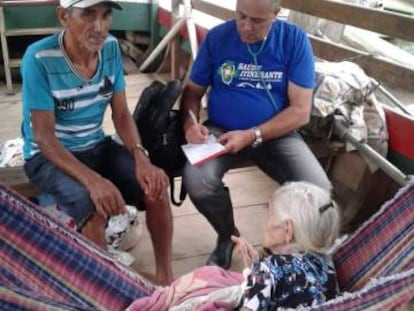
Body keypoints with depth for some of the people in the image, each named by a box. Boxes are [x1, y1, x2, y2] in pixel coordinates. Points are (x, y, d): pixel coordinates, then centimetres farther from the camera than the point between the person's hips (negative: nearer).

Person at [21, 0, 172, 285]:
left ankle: (164, 276, 1)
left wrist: (141, 158, -22)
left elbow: (122, 115, -3)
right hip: (48, 155, -5)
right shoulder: (39, 59, -24)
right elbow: (44, 137, -24)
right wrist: (92, 180, -38)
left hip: (97, 146, 5)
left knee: (155, 186, -16)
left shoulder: (111, 48, -8)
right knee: (95, 208, -32)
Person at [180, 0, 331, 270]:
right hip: (220, 131, 1)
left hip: (276, 134, 0)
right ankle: (228, 235, 6)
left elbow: (301, 111, -10)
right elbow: (193, 91, 6)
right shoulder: (217, 37, -2)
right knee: (197, 182, -29)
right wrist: (190, 122, -16)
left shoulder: (295, 40, -6)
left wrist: (251, 136, -21)